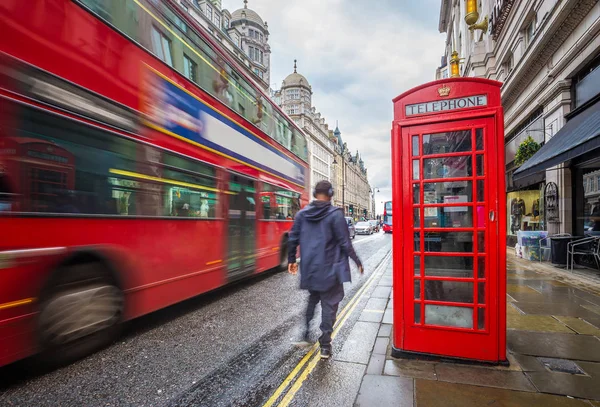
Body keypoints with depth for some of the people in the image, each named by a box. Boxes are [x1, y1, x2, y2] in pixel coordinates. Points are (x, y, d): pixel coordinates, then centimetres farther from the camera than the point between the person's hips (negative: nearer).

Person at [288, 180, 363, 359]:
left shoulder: (302, 214, 1)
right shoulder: (335, 214, -12)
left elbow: (293, 240, 4)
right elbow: (345, 243, -12)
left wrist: (291, 260, 16)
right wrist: (357, 262, 0)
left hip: (309, 269, 5)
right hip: (329, 270, -4)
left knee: (311, 301, 24)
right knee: (329, 306, 8)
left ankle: (304, 336, 30)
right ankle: (325, 346, 14)